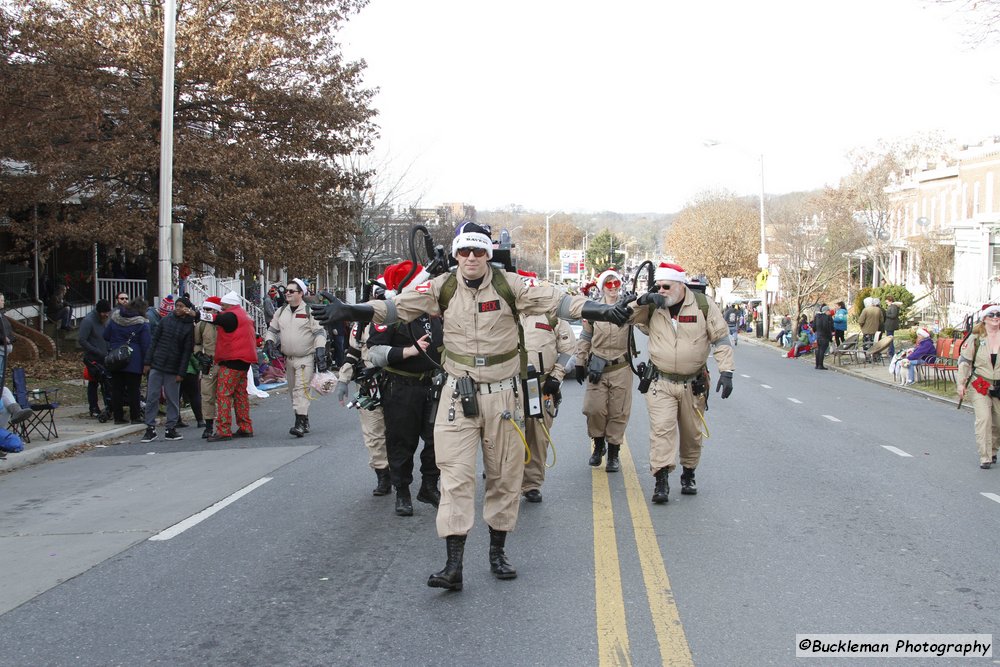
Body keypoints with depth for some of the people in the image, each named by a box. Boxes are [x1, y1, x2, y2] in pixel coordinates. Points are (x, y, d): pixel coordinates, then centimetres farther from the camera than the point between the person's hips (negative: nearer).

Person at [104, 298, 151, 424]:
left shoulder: (114, 318, 5)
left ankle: (118, 416, 11)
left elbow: (106, 336, 12)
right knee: (133, 389, 2)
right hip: (134, 362, -4)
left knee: (116, 389, 9)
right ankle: (135, 417, 5)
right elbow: (146, 345, -10)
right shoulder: (142, 323, -8)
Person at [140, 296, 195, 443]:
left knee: (173, 400, 4)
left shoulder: (189, 327, 0)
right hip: (156, 366, 1)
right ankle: (150, 428, 6)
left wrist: (181, 373, -7)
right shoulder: (165, 320, 5)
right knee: (152, 398, 0)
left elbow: (187, 352, -2)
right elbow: (154, 341, 6)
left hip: (173, 370, -1)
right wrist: (147, 362, 0)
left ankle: (170, 428, 13)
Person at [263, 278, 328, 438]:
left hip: (306, 358, -7)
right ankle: (304, 422, 20)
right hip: (288, 358, 7)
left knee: (301, 389, -16)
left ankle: (300, 423, -21)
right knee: (294, 390, 11)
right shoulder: (281, 311, 10)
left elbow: (320, 332, -7)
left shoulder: (309, 311, -6)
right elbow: (272, 330, 20)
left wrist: (320, 351, -16)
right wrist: (269, 342, 1)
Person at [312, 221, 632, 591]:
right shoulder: (443, 288, -1)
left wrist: (604, 311, -25)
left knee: (504, 475, 9)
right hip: (458, 394, 0)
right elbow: (398, 306, -7)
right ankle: (454, 565, -7)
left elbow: (555, 300, -13)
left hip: (503, 394, 1)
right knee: (456, 476, -7)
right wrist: (350, 311, -20)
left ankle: (498, 551, 26)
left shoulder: (508, 285, -5)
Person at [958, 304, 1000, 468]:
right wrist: (961, 383, -4)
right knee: (983, 418, -16)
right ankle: (985, 457, -12)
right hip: (980, 386, -2)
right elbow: (964, 360, 2)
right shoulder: (976, 338, -2)